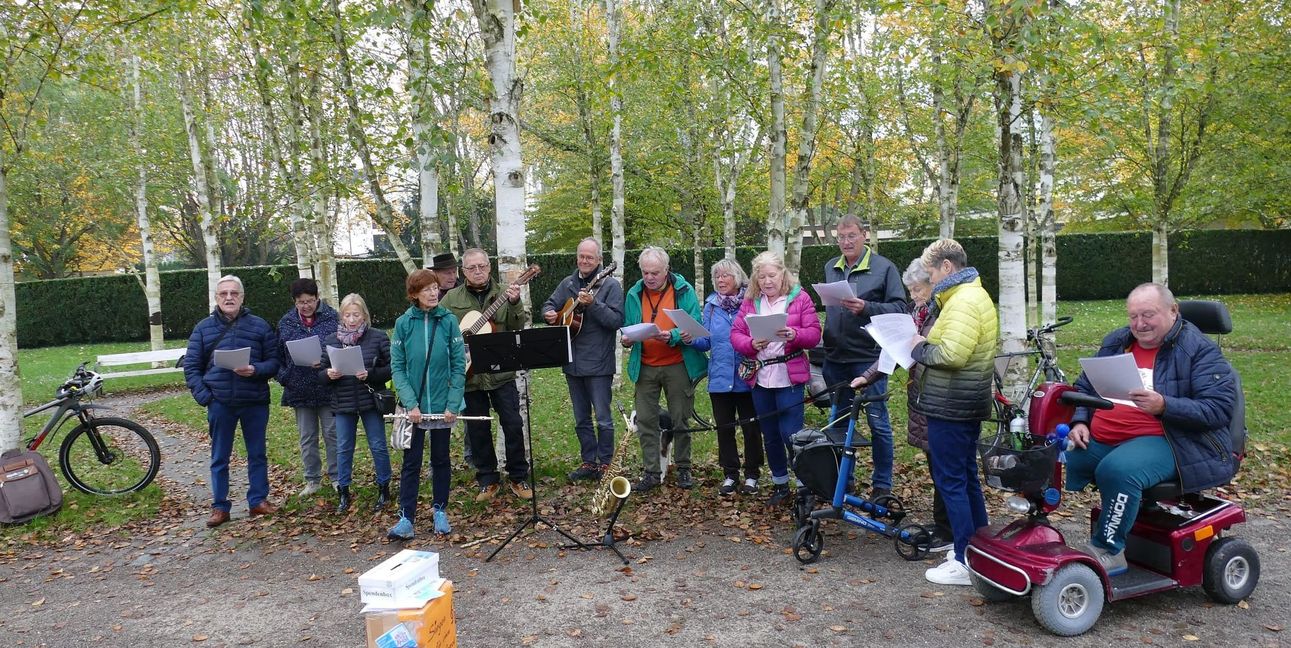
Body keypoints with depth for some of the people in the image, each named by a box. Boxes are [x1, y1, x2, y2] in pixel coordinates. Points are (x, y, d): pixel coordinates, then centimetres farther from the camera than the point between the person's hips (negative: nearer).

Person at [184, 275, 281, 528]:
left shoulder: (260, 326, 2)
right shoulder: (203, 327, 5)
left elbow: (274, 361, 2)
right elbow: (191, 366, 5)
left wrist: (255, 370, -18)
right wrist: (203, 396, -7)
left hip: (255, 403, 0)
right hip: (220, 404, 0)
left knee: (257, 455, 9)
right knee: (219, 458, 8)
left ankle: (258, 501, 21)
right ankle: (219, 507, 18)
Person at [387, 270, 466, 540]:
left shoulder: (448, 320, -4)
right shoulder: (403, 323, -3)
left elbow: (459, 365, -4)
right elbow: (397, 367, -4)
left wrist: (453, 404, -11)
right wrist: (411, 404, -14)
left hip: (443, 405, 0)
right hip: (414, 406, 0)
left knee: (441, 459, 13)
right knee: (411, 462, 5)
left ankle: (440, 510, 26)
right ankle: (405, 518, 10)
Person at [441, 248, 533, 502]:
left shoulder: (504, 293, 2)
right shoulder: (452, 298, 4)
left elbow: (518, 327, -6)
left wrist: (514, 303, -23)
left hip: (501, 373, -1)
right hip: (468, 374, 1)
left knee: (513, 425, 1)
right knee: (478, 430, 9)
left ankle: (518, 478, 16)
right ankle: (487, 481, 23)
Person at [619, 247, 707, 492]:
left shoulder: (683, 290, -6)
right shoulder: (634, 294, 5)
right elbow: (628, 327, 12)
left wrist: (671, 336, -27)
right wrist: (626, 339, -10)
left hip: (678, 365, -3)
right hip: (645, 367, 3)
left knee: (680, 419, 6)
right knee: (645, 420, 2)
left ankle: (683, 469, 22)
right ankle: (652, 472, 11)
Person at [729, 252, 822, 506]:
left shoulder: (800, 297, -1)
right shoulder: (750, 301, 9)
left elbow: (814, 333, -6)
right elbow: (735, 334, 3)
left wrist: (794, 335, -26)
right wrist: (752, 344, -17)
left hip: (789, 377, -4)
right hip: (760, 378, 4)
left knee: (791, 435, -7)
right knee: (770, 436, 13)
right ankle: (780, 485, 27)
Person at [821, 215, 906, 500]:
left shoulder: (883, 267, -6)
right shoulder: (830, 267, 11)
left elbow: (899, 307, -10)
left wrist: (866, 308, -24)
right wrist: (822, 347, 13)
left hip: (868, 357, -5)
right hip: (835, 358, 6)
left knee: (877, 421, 1)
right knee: (839, 420, 14)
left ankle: (882, 485, 13)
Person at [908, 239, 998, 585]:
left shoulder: (962, 301, -19)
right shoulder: (976, 295, 15)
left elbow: (951, 353, -29)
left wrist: (920, 348, -13)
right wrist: (927, 344, 6)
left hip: (950, 407, -11)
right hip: (968, 404, 11)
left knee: (950, 480, -3)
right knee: (966, 476, 19)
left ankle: (966, 562, 4)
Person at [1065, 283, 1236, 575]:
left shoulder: (1200, 350, 0)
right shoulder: (1116, 341, 18)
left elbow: (1220, 409, -10)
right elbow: (1084, 387, 25)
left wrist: (1163, 406, -25)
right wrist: (1079, 422, 5)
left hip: (1162, 439, -6)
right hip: (1100, 438, 6)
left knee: (1118, 470, -36)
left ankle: (1108, 551, -19)